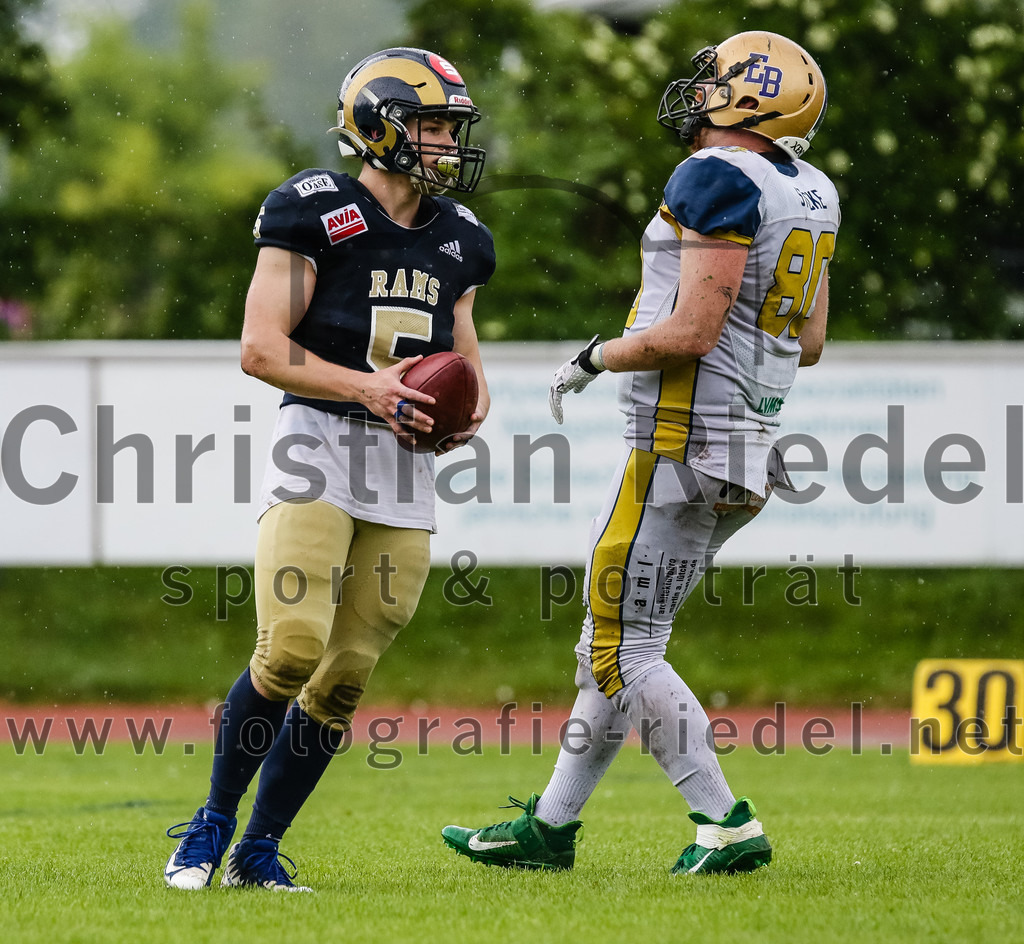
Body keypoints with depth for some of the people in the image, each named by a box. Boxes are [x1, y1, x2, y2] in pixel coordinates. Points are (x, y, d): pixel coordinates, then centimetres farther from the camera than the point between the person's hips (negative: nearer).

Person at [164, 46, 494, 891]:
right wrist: (364, 387, -19)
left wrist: (470, 405, 2)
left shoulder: (458, 241, 15)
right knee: (292, 650, -18)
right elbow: (261, 347, -9)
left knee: (345, 677, 3)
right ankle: (213, 823, 1)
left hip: (406, 470, 6)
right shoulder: (316, 214, -5)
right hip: (317, 443, -6)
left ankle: (260, 849, 14)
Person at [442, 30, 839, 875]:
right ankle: (550, 825, 24)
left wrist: (596, 359, -7)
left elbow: (692, 332, -21)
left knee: (624, 653, -3)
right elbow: (810, 344, 18)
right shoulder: (808, 197, 11)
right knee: (614, 641, 17)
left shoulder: (721, 181, -17)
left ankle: (727, 826, -5)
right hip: (747, 454, 9)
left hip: (682, 452, -9)